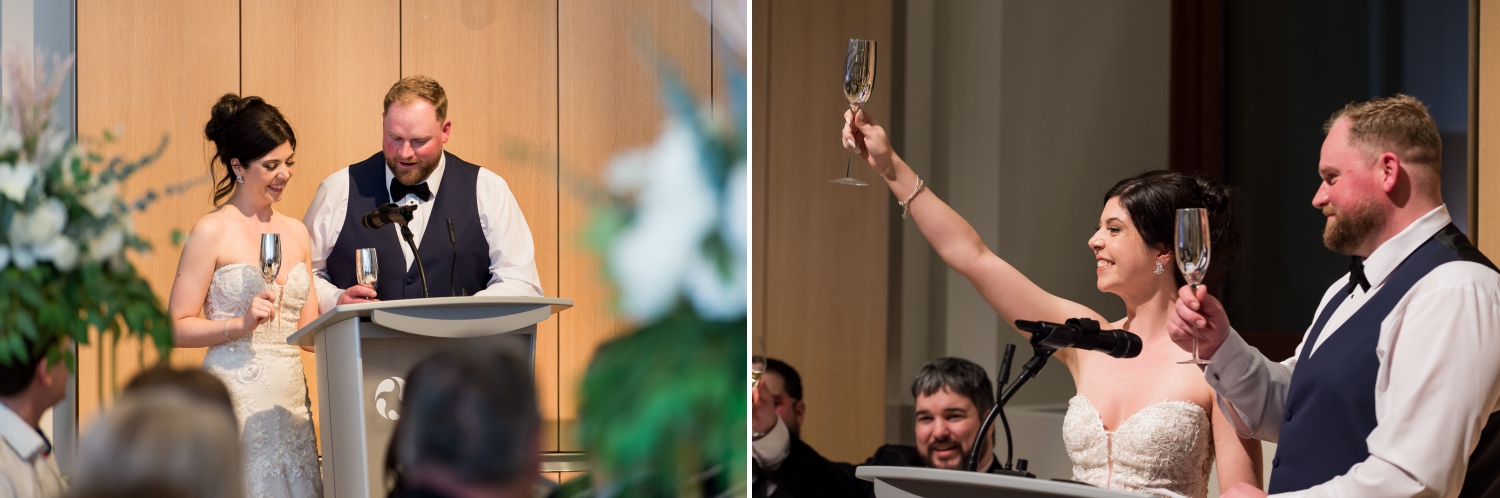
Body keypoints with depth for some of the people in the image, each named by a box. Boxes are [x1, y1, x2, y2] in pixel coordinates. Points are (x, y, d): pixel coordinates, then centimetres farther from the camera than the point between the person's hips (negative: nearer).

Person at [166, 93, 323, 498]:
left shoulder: (295, 233, 14)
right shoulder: (212, 232, -5)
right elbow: (177, 328, -7)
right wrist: (241, 323, -18)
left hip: (291, 399, 6)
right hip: (235, 400, -6)